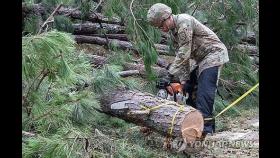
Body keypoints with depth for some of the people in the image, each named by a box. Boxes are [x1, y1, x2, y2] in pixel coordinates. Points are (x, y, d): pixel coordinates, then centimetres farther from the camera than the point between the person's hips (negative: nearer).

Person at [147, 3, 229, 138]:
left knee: (204, 91, -21)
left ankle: (206, 127, -24)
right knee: (189, 87, 8)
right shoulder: (172, 31, 7)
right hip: (202, 60, 10)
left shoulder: (184, 21, -21)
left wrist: (169, 73, -23)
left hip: (214, 55, -10)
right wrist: (184, 80, -5)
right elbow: (180, 55, 4)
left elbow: (184, 53, -26)